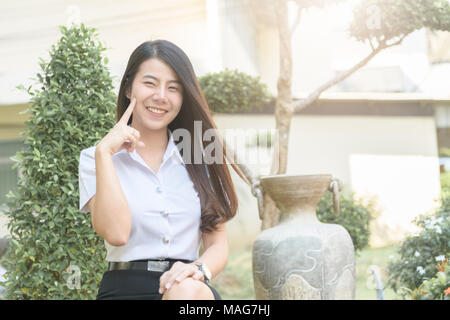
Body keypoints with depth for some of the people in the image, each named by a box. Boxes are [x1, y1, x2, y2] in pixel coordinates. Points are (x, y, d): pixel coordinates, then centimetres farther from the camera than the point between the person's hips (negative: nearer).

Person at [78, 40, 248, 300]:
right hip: (124, 288, -1)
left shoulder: (200, 159, 14)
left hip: (193, 291, 2)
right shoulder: (96, 158, 8)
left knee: (187, 291, -35)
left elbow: (218, 244, 9)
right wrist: (104, 152, -7)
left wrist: (199, 269, -14)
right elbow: (116, 233, -10)